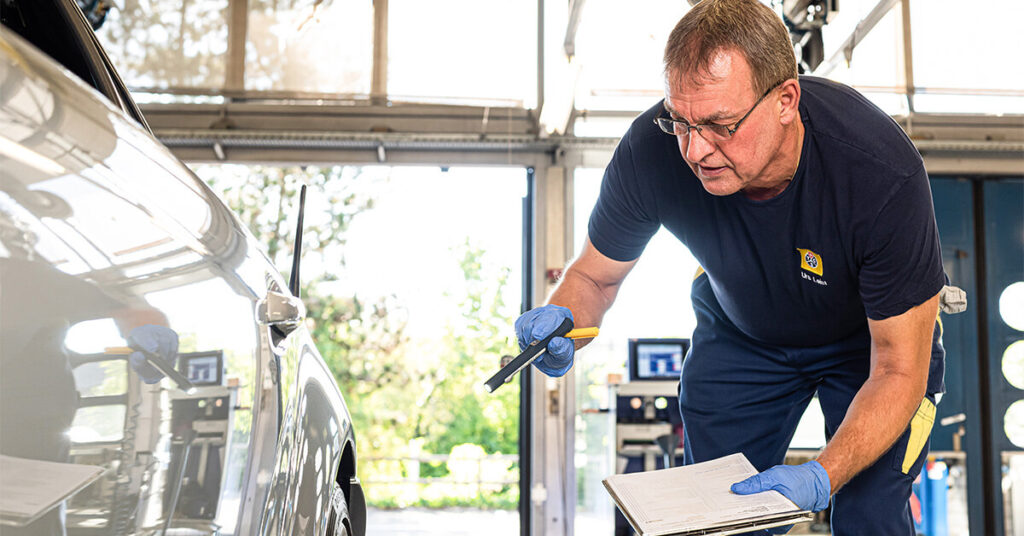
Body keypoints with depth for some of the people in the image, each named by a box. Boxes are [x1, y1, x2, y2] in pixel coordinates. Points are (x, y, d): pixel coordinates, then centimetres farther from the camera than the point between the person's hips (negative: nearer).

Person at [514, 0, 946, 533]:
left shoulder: (882, 173, -37)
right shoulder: (650, 151, -31)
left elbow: (897, 372, -29)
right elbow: (593, 275, -12)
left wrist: (821, 478, -44)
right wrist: (561, 323, -36)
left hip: (873, 335, -2)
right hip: (740, 333, 2)